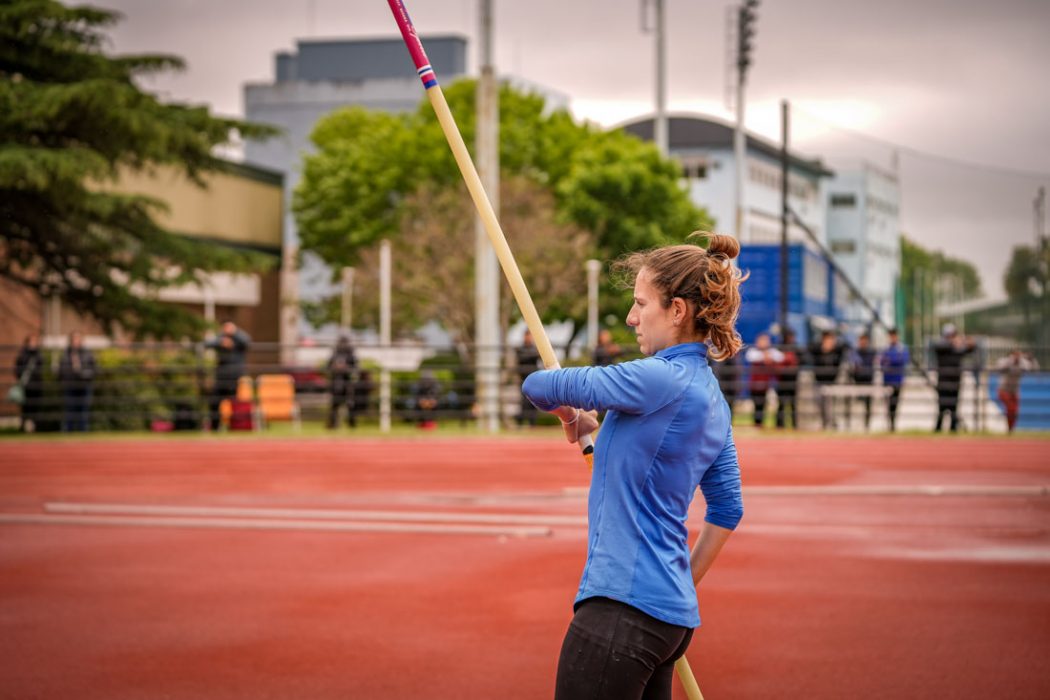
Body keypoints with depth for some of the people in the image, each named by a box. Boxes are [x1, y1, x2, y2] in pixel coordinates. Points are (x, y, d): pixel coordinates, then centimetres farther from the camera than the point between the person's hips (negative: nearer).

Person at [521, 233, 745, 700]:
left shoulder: (659, 380, -14)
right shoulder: (710, 398, 15)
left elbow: (539, 386, -7)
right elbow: (727, 510, 24)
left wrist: (575, 417, 15)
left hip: (623, 608, -10)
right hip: (673, 614, 10)